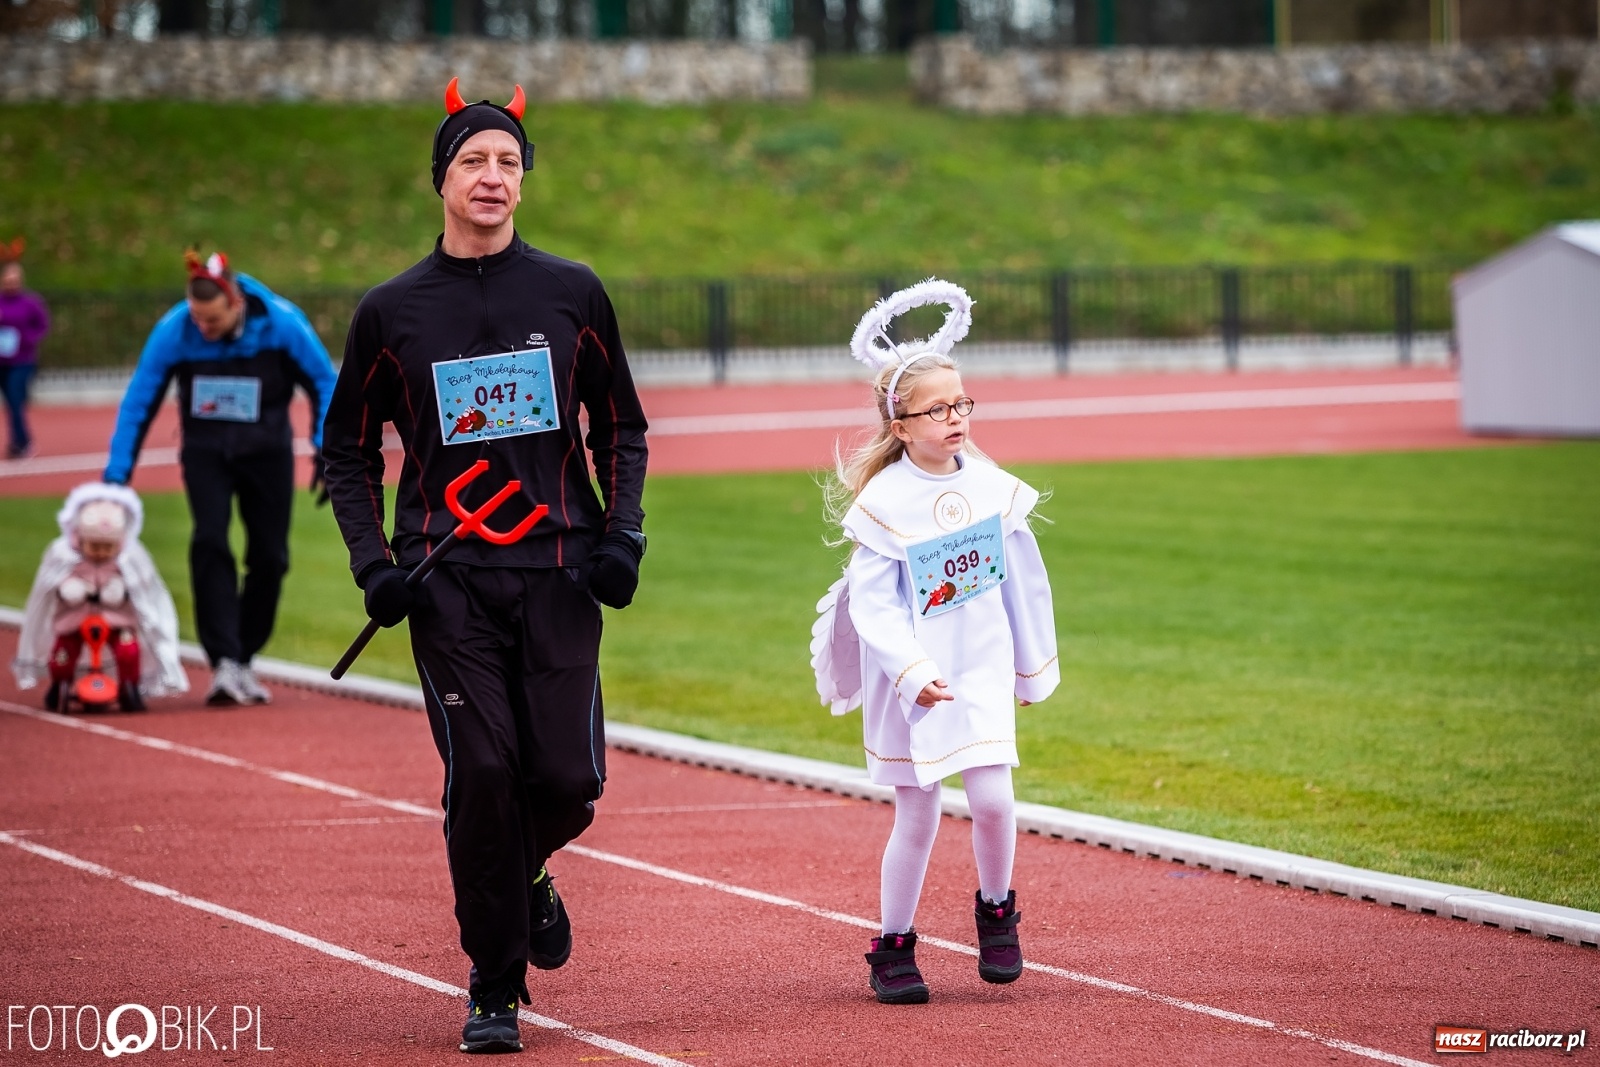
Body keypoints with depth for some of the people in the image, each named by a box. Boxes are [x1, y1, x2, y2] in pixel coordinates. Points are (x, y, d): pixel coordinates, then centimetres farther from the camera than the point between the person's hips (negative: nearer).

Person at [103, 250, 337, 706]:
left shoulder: (281, 322, -21)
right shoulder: (173, 330, -20)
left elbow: (324, 383, -6)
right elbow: (138, 401, -11)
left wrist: (326, 452, -12)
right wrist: (116, 474, -13)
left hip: (268, 451, 1)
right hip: (205, 451, -1)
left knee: (269, 557, 1)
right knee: (210, 544, -20)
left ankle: (243, 659, 17)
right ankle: (223, 663, -23)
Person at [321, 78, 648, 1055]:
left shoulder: (573, 295, 8)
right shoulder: (392, 312, 6)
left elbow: (621, 430, 15)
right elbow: (349, 451, 12)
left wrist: (622, 535, 0)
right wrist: (374, 564, -2)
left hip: (560, 572, 1)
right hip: (450, 580, -1)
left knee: (569, 778, -6)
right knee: (482, 773, -10)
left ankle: (525, 873, 31)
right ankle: (496, 991, 3)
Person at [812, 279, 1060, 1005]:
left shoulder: (992, 487, -1)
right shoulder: (883, 503, -13)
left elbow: (1025, 582, 10)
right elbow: (873, 605, -15)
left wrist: (1035, 666, 16)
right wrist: (912, 673, -26)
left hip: (982, 671, 3)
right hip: (909, 679, -2)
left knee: (992, 796, -11)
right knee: (917, 816, 3)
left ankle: (995, 910, 16)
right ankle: (894, 947, 19)